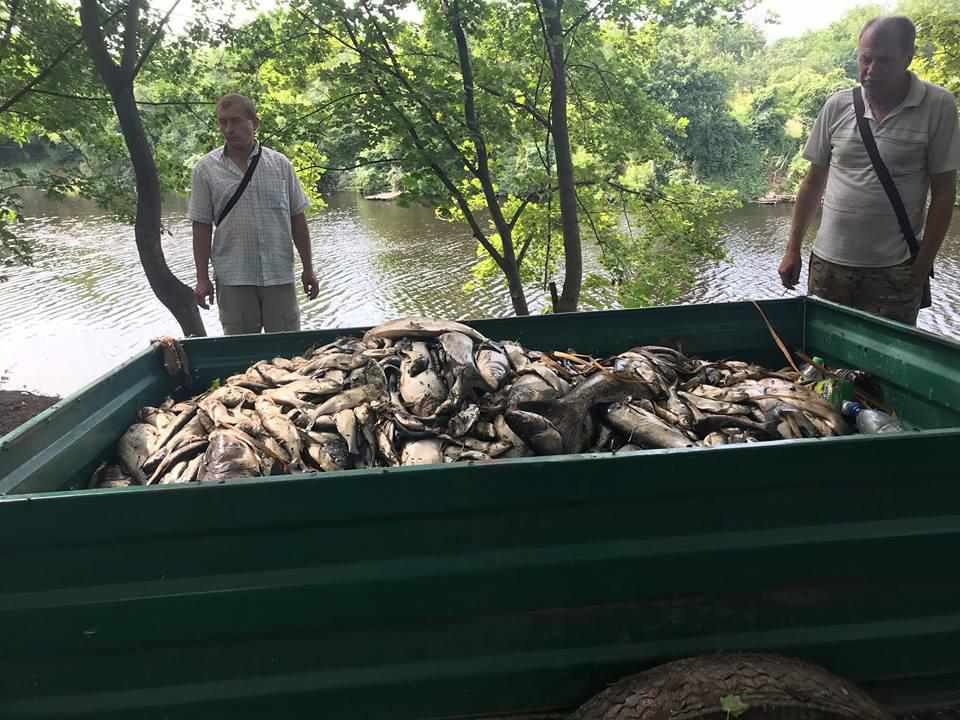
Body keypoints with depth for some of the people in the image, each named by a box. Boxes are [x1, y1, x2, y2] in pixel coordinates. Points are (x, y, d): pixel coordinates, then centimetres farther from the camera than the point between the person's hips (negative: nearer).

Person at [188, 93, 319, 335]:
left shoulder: (280, 164, 5)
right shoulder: (206, 169, 2)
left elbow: (297, 219, 7)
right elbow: (202, 226, 3)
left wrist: (308, 269, 5)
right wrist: (202, 278, -1)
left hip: (279, 275, 1)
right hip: (233, 279, 0)